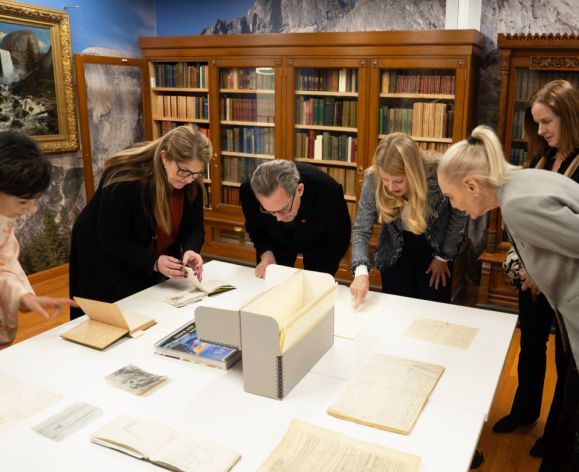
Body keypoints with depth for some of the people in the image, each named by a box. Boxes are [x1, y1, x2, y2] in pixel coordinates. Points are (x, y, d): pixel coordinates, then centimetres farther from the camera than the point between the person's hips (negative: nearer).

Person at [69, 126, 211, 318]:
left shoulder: (191, 184, -16)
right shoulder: (126, 179, -32)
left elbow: (194, 228, -9)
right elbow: (112, 241, -28)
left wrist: (191, 250, -32)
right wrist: (154, 262, -40)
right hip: (107, 262, -5)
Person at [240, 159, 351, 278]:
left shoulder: (329, 190, -39)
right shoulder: (248, 191, -32)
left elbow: (339, 238, -21)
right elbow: (255, 229, -10)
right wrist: (266, 254, -28)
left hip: (318, 243, -1)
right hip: (276, 242, 2)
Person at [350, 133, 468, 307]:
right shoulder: (372, 179, -26)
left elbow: (459, 215, -12)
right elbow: (361, 230, -20)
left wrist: (444, 257, -5)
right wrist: (361, 272, -35)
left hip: (434, 248, -1)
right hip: (395, 254, 1)